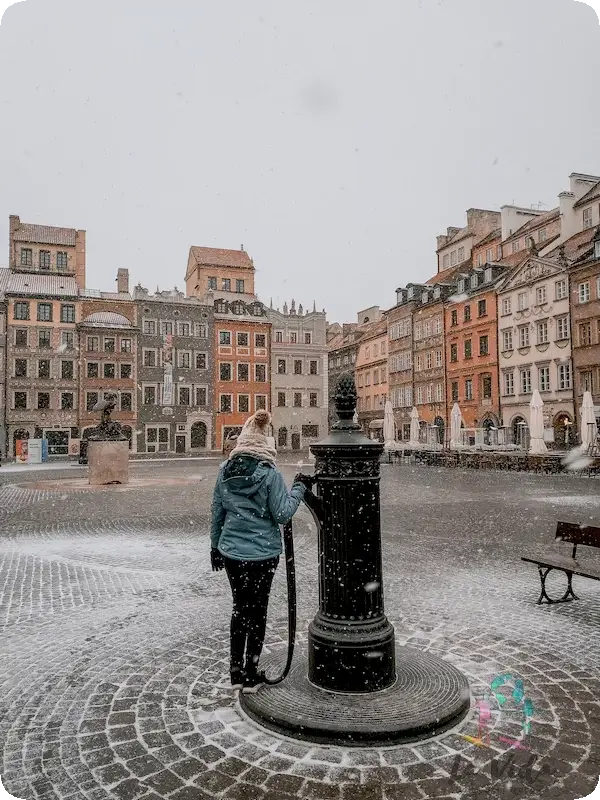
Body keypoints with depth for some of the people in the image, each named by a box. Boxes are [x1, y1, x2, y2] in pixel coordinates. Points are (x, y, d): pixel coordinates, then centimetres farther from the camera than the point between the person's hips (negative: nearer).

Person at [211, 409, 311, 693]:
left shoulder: (225, 470, -2)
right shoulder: (269, 473, -16)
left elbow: (217, 512, 5)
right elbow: (283, 514, -13)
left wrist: (215, 545, 16)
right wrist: (299, 488, -1)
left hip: (231, 551, 4)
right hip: (262, 553, -4)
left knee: (240, 606, 19)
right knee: (258, 609, 13)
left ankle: (236, 671, 27)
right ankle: (251, 674, 23)